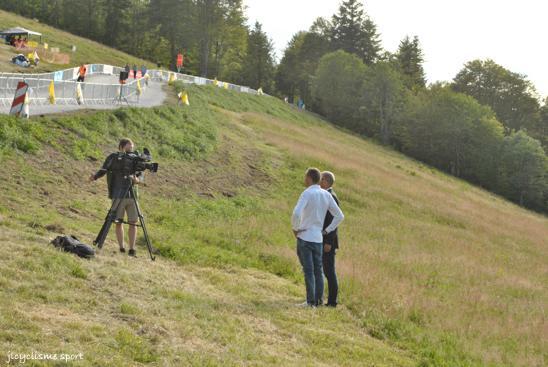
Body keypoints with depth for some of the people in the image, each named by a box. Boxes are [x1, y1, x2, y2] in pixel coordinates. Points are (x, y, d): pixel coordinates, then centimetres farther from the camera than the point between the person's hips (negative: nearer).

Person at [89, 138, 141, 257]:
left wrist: (137, 180, -17)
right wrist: (95, 176, -17)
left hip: (132, 195, 2)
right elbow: (103, 170, 3)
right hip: (118, 196, -2)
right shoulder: (113, 158, 2)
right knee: (119, 222, 0)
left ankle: (132, 249, 3)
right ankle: (121, 248, 8)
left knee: (133, 223, -1)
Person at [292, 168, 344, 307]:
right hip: (318, 238, 5)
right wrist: (326, 231, 11)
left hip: (304, 237, -5)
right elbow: (340, 216, 9)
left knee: (308, 271, -2)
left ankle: (311, 301, -1)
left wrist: (295, 228, -10)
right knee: (318, 270, 11)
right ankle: (318, 300, 13)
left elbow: (296, 213, -26)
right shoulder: (326, 195, 7)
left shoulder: (307, 193, -12)